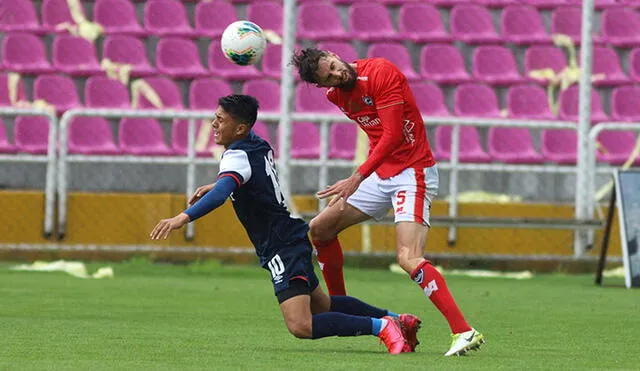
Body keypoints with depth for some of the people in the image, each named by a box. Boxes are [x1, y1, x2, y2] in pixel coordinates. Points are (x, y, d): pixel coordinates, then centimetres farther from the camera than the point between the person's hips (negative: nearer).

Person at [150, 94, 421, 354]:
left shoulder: (238, 157, -18)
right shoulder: (257, 144, 9)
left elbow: (223, 192, -38)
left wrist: (184, 216, -49)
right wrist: (216, 185, 28)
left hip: (283, 250, -10)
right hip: (292, 238, 10)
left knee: (300, 326, -21)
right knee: (321, 305, 27)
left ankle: (381, 326, -17)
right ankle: (397, 320, 32)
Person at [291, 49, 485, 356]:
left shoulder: (380, 72, -20)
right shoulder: (335, 95, 4)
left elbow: (393, 135, -23)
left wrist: (358, 177, -27)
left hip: (412, 173, -9)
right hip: (381, 175, 9)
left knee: (408, 257, -24)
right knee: (319, 229, 12)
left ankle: (464, 332, -29)